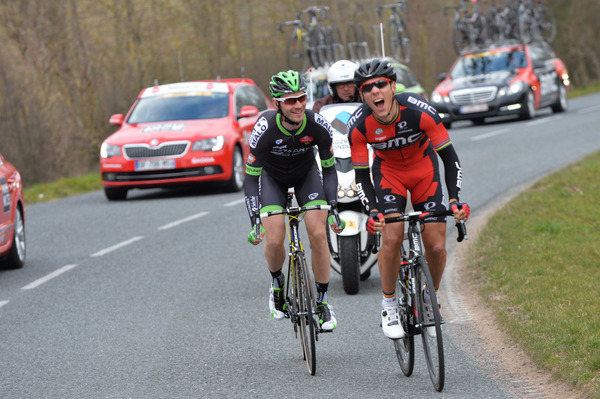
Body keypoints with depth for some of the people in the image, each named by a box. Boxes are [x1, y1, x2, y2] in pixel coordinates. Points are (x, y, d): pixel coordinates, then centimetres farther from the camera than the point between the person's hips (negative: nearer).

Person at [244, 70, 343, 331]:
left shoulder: (319, 126, -29)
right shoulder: (264, 129, -34)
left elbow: (329, 169, -13)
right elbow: (251, 177, -23)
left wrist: (333, 207, -22)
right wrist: (255, 221, -29)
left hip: (306, 174, 1)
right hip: (272, 177, -1)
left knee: (319, 234, -17)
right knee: (274, 239, -18)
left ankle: (322, 300, 0)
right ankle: (277, 284, 14)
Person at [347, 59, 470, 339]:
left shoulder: (419, 111, -31)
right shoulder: (359, 125, -26)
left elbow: (449, 157, -24)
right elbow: (361, 176, -18)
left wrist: (455, 199, -34)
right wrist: (372, 211, -33)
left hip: (424, 168, 0)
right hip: (388, 171, 0)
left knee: (436, 246, -9)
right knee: (392, 238, -21)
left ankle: (430, 298, 19)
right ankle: (389, 304, -1)